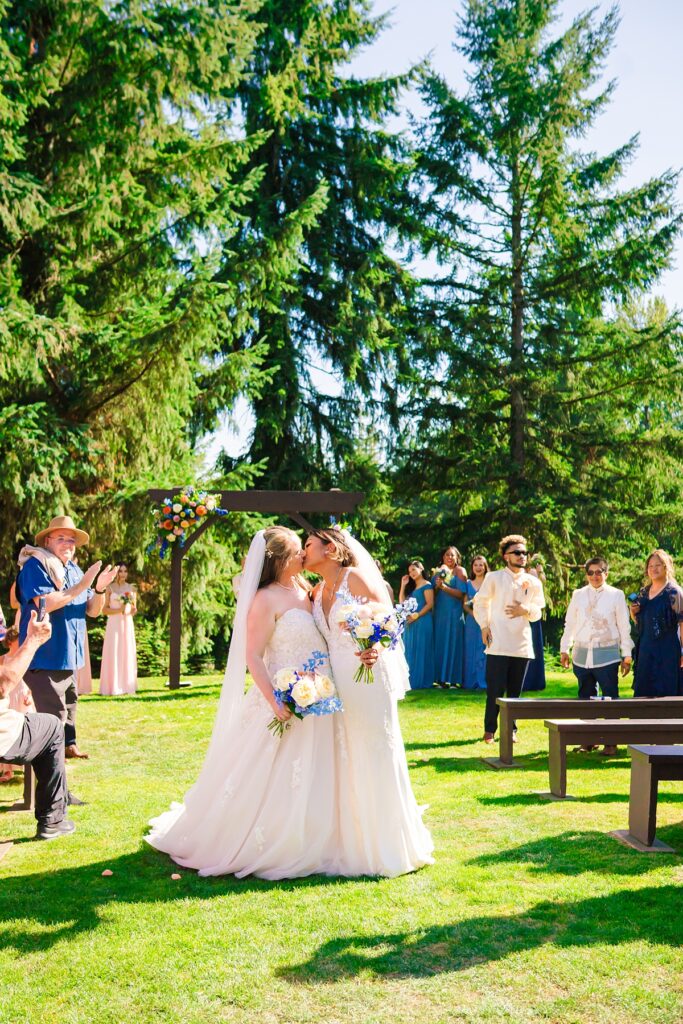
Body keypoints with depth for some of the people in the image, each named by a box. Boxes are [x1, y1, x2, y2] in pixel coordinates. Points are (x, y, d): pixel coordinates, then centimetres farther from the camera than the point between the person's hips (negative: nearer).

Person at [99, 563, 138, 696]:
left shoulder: (131, 588, 10)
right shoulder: (110, 588, 1)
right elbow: (104, 610, -1)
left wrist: (133, 609, -7)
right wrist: (118, 610, -16)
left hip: (127, 623, 3)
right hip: (114, 624, -3)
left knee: (127, 653, 3)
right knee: (113, 654, -6)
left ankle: (126, 685, 7)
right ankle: (112, 687, -4)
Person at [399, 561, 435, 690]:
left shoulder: (426, 585, -5)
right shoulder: (411, 587, 19)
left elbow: (430, 604, -13)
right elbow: (402, 602, 14)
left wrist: (417, 615, -20)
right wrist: (403, 585, 9)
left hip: (422, 621, -8)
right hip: (410, 623, 8)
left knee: (421, 651, -5)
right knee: (411, 651, 8)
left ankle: (422, 682, -1)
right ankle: (412, 681, 12)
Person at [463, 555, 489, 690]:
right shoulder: (468, 583, 13)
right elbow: (465, 604, 10)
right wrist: (472, 612, -9)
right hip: (471, 620, 3)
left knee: (483, 651, -6)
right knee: (470, 650, 4)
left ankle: (483, 682, -2)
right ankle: (470, 682, 9)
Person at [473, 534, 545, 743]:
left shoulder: (534, 583, 9)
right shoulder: (494, 577, 1)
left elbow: (537, 612, 15)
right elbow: (479, 603, 8)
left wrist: (526, 611, -6)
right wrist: (484, 626, -4)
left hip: (522, 644, 3)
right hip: (498, 644, -3)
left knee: (515, 691, 7)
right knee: (495, 689, -4)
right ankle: (489, 730, 9)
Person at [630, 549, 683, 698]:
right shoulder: (644, 592, 13)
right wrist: (633, 613, 1)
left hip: (667, 651, -6)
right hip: (646, 651, 6)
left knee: (666, 692, -3)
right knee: (644, 693, 8)